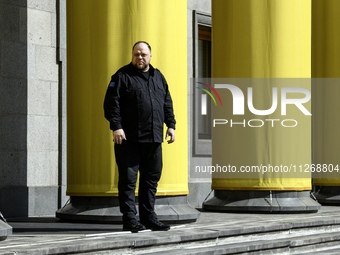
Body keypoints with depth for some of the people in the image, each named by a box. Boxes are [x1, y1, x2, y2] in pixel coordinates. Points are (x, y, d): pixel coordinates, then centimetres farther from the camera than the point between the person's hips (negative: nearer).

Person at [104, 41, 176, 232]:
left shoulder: (158, 77, 17)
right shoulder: (122, 76, -1)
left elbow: (167, 103, 21)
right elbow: (112, 103, -7)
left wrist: (171, 125, 11)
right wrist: (116, 126, -17)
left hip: (154, 138, 6)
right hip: (130, 138, -6)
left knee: (152, 177, 9)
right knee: (128, 178, -5)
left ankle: (148, 217, 16)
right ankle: (129, 218, -3)